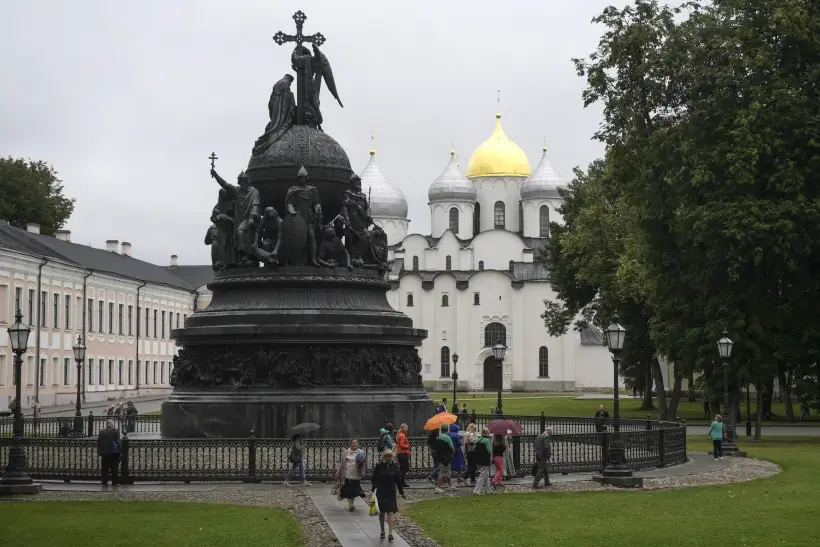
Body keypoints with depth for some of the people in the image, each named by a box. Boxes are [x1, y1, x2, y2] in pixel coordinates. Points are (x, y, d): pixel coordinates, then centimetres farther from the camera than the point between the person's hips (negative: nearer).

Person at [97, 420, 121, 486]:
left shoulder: (101, 432, 7)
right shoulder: (115, 431, -4)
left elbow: (98, 442, 9)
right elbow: (118, 441, -8)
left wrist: (99, 451, 14)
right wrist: (120, 450, -3)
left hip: (104, 452, 3)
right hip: (114, 452, -3)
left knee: (105, 468, 7)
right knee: (114, 469, 1)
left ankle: (104, 482, 3)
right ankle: (115, 482, 0)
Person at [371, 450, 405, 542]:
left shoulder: (394, 467, 0)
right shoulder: (379, 466, -4)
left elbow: (398, 480, 6)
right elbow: (375, 479, 1)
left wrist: (401, 492, 8)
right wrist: (372, 489, -4)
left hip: (391, 493, 0)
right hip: (381, 493, 0)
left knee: (390, 512, -8)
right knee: (382, 512, 9)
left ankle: (390, 533, -11)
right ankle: (382, 531, 24)